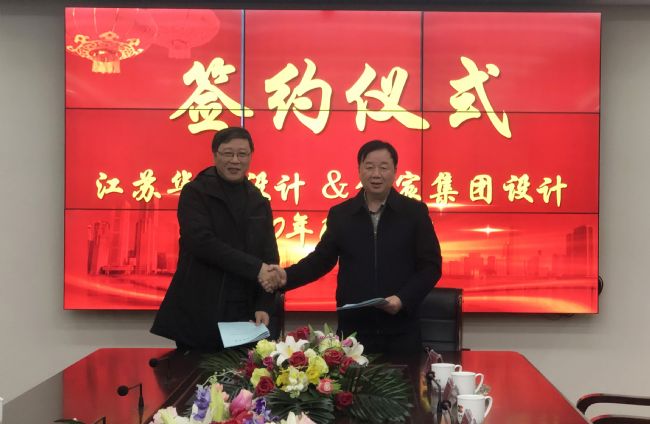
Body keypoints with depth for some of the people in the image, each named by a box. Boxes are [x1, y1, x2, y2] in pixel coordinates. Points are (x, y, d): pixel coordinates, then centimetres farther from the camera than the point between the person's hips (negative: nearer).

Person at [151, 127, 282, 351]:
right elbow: (201, 242, -16)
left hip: (244, 315, 4)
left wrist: (264, 306, -6)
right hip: (198, 315, -3)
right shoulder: (194, 193, -2)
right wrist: (254, 268, -18)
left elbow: (270, 258, 8)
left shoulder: (260, 203, 12)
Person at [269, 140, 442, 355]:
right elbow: (321, 259, 11)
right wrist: (288, 276, -5)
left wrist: (403, 299, -13)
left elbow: (431, 266, 0)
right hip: (353, 329, 1)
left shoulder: (415, 212, 1)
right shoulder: (340, 214, 6)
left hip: (401, 331, -1)